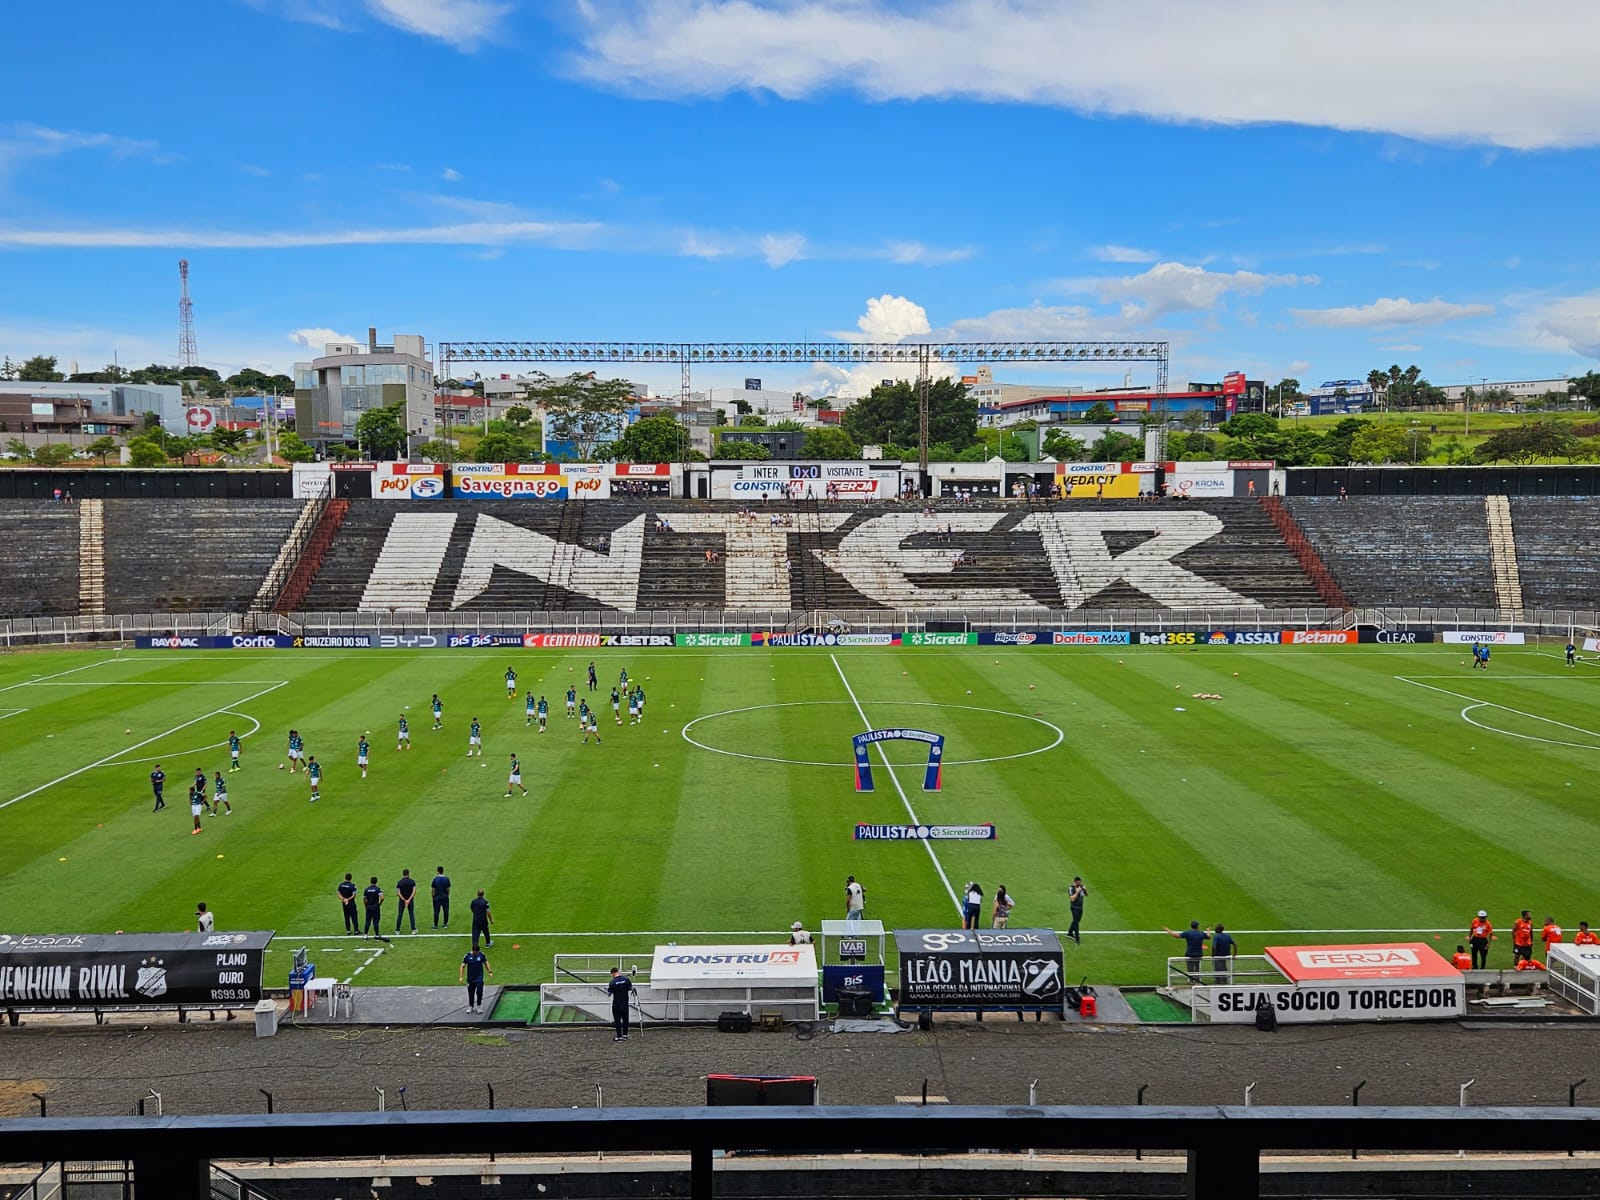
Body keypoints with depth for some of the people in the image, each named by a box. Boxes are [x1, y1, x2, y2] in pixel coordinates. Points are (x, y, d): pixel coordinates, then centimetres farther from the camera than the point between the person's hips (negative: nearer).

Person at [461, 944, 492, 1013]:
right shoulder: (467, 956, -9)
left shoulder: (481, 955, -6)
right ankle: (470, 1006, 28)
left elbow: (486, 963, 7)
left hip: (479, 978, 0)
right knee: (471, 993, 11)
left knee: (479, 992, -7)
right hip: (470, 978, 1)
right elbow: (463, 966, -4)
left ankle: (479, 1006, 9)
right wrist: (461, 977, -8)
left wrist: (490, 972, 1)